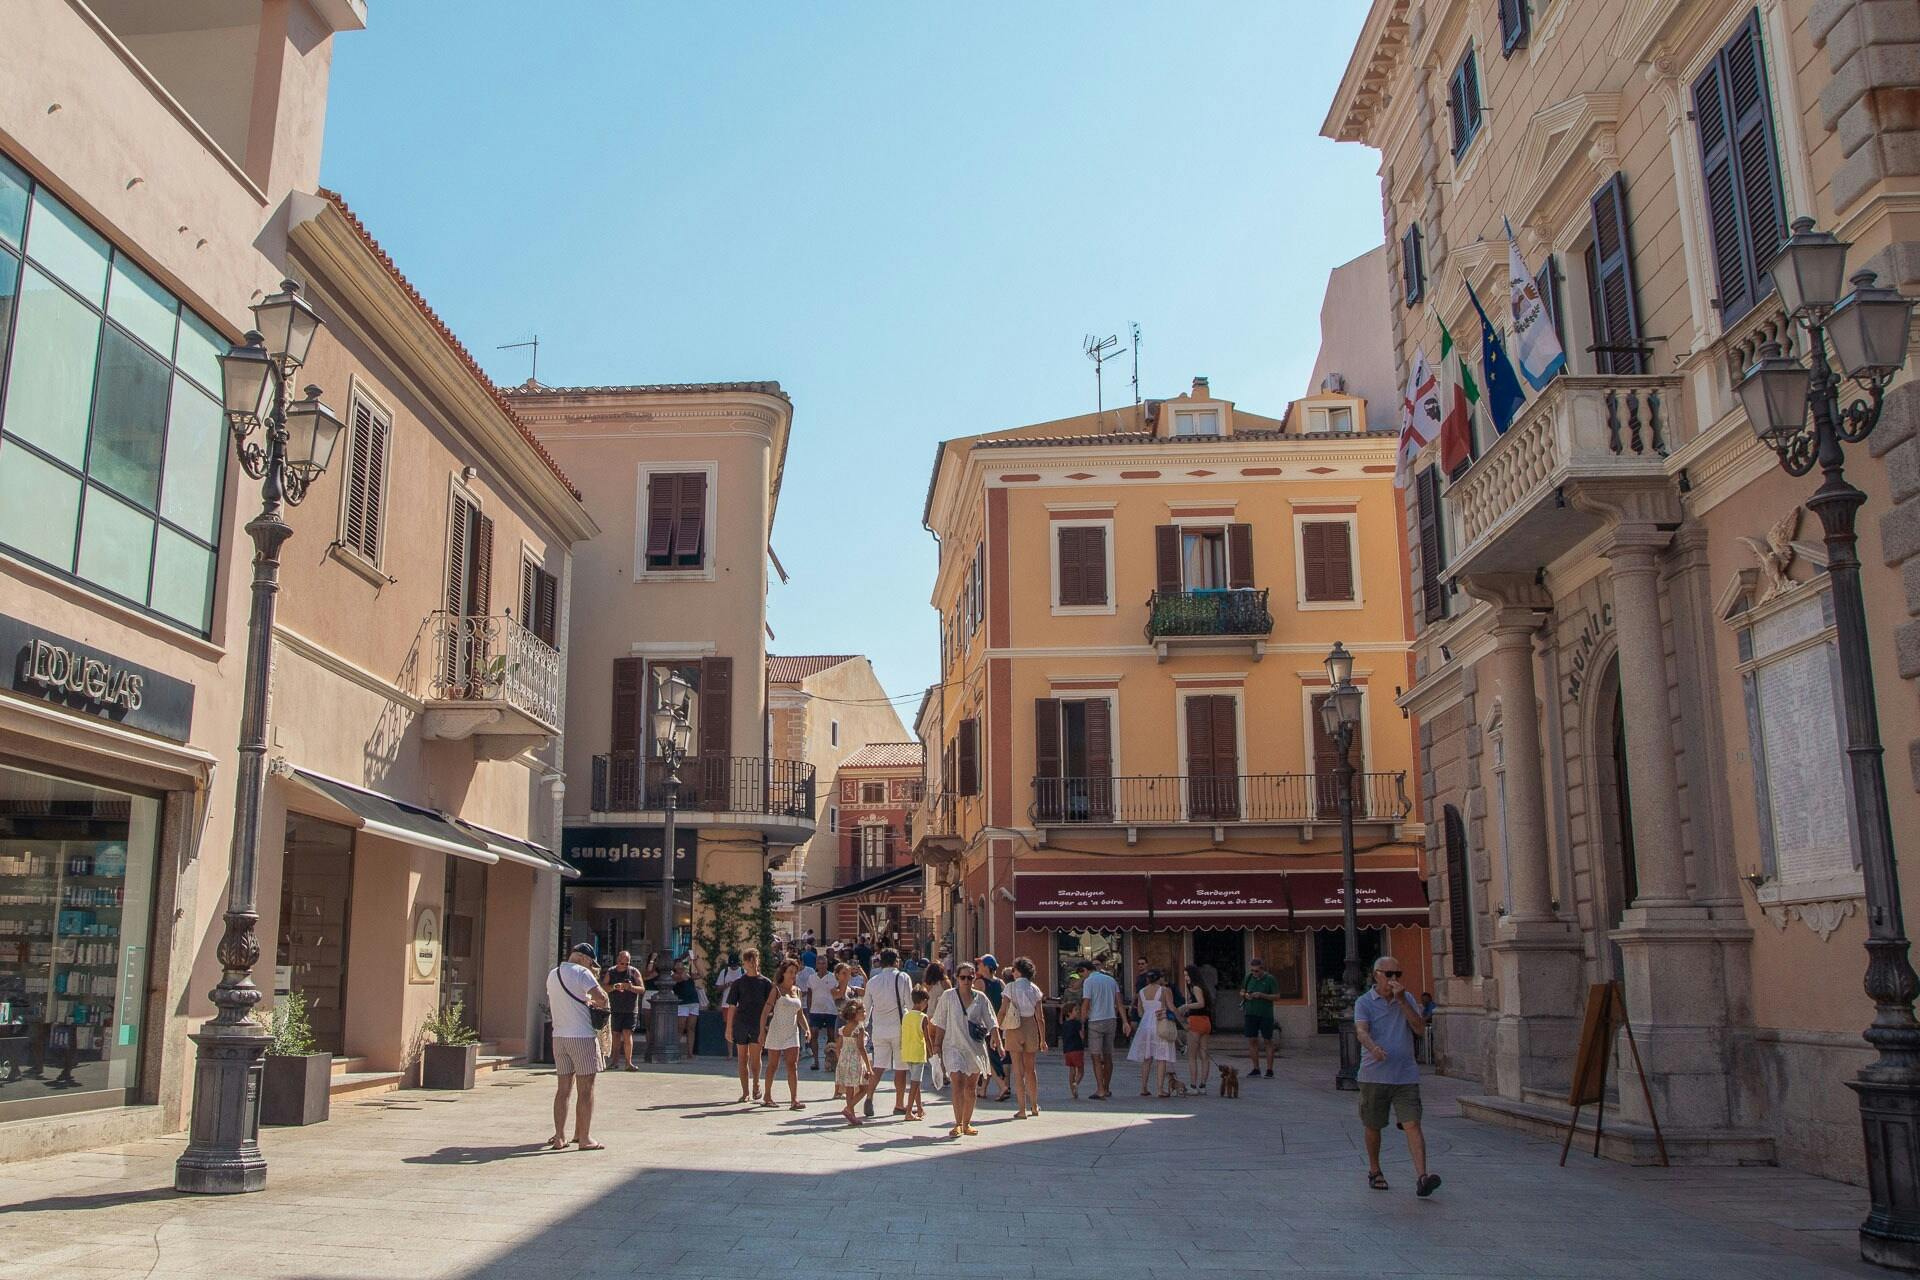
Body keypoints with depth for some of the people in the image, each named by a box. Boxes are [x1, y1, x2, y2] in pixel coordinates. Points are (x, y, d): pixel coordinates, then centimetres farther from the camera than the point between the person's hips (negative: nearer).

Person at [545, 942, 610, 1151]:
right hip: (582, 1037, -7)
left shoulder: (552, 974, 15)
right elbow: (602, 997, -19)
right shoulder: (581, 972, -9)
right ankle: (584, 1138, 1)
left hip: (559, 1036, 7)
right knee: (585, 1090, 0)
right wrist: (603, 1005, 4)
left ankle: (559, 1137, 11)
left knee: (563, 1089, 11)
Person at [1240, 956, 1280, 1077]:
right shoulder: (1248, 977, 5)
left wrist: (1262, 995, -22)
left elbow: (1277, 996, -9)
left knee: (1268, 1041, 0)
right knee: (1252, 1041, 2)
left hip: (1266, 1014, -4)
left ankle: (1270, 1070, 4)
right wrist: (1245, 995, -10)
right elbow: (1241, 992, 14)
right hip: (1251, 1013, 4)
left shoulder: (1270, 979, -7)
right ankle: (1255, 1069, 10)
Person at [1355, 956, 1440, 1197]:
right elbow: (1362, 1031, -17)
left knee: (1412, 1124, -12)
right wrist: (1374, 1048, -39)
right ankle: (1374, 1171, 30)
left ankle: (1421, 1178, -20)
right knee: (1373, 1127, 10)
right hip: (1374, 1076, -1)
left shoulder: (1407, 998, 10)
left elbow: (1420, 1030, -2)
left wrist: (1402, 1001, -11)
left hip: (1406, 1076, 1)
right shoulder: (1364, 1003, -1)